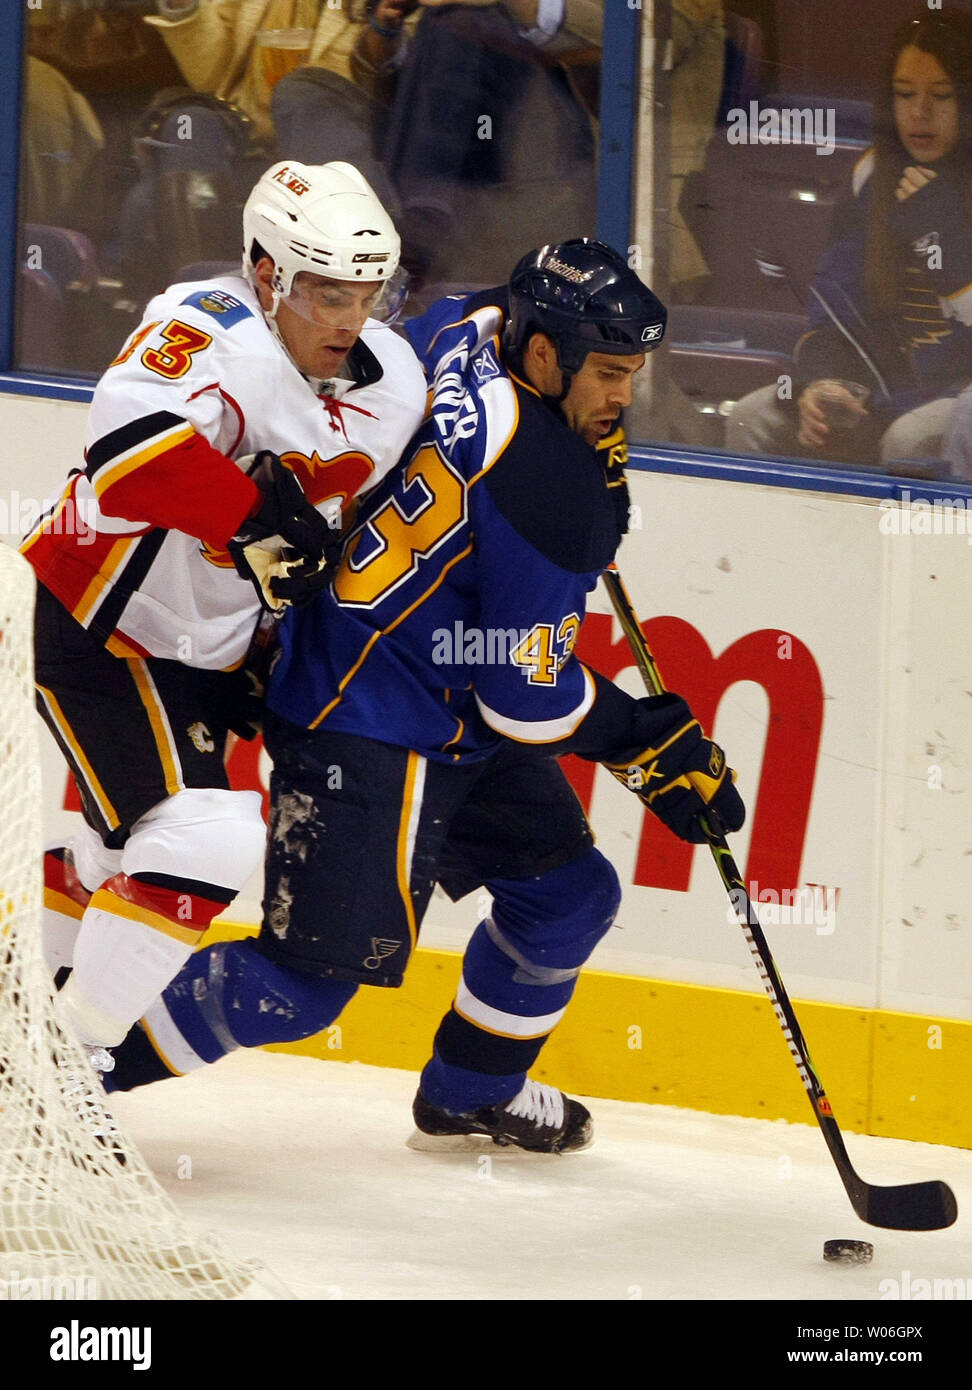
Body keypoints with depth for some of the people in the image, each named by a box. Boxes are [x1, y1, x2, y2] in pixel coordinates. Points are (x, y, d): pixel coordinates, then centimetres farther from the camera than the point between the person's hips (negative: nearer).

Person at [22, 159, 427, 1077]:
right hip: (94, 623, -9)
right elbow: (128, 441, -43)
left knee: (140, 848, 21)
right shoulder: (212, 333, -25)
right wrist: (259, 515, -42)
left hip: (196, 650, 9)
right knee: (207, 838, -19)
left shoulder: (397, 387, -1)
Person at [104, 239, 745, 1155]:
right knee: (312, 975, -9)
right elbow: (527, 694, -21)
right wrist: (649, 744, -9)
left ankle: (472, 1091, 35)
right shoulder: (547, 493, -28)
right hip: (369, 737, -10)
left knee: (568, 893, 16)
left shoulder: (468, 326, -5)